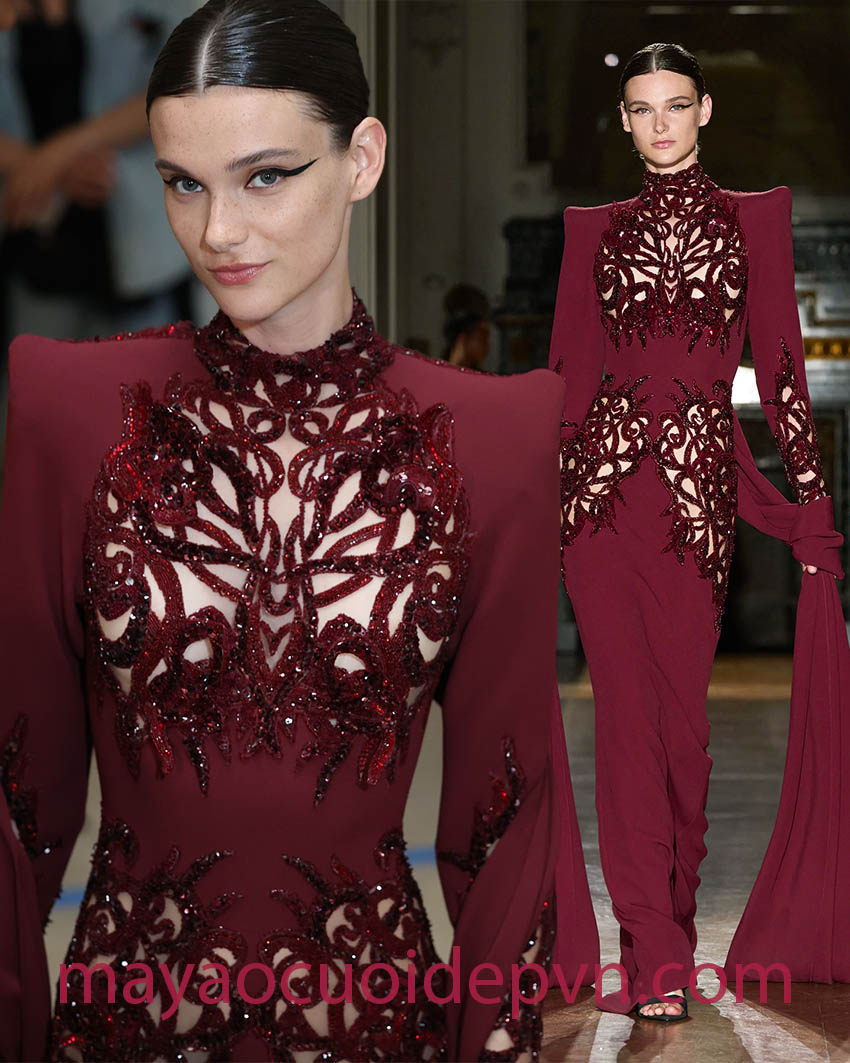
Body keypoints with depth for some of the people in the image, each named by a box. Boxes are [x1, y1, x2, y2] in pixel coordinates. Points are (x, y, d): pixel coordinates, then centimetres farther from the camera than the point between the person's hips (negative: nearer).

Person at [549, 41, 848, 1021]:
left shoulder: (752, 218, 9)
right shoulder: (595, 229, 13)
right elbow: (569, 362, 13)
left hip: (699, 483, -1)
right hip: (603, 478, 1)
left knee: (680, 711, 2)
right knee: (625, 710, -5)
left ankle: (666, 936, 17)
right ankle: (657, 959, -5)